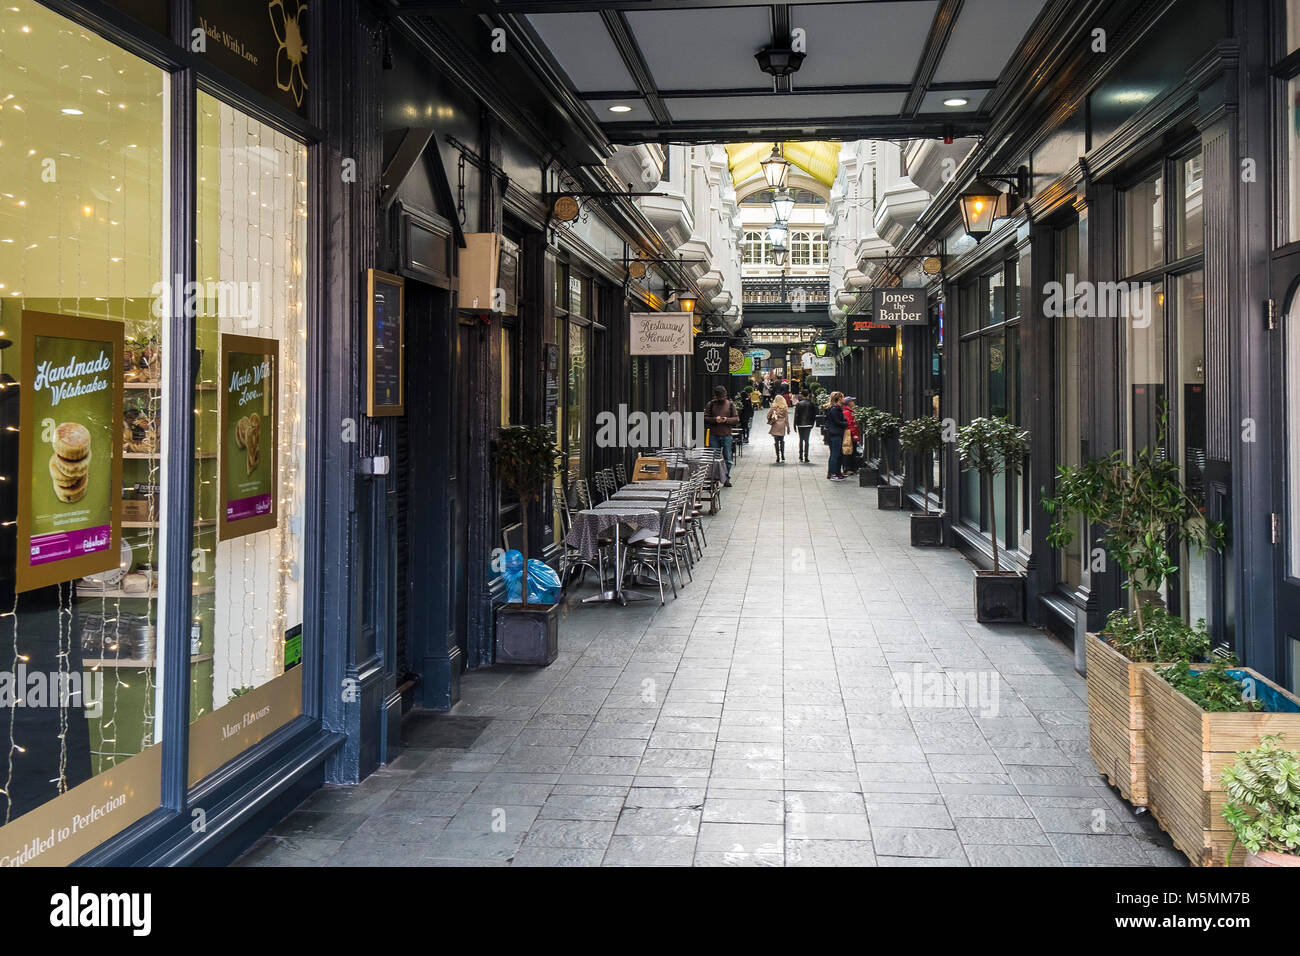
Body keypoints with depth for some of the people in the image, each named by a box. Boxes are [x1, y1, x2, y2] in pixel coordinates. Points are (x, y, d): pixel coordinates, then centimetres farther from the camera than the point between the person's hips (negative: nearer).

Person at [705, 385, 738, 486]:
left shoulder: (731, 404, 6)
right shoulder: (711, 404, 6)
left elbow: (736, 419, 4)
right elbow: (705, 418, 4)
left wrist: (727, 420, -15)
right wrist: (714, 419, -13)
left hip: (726, 435, 0)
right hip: (713, 436, 0)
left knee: (727, 458, 1)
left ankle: (727, 479, 9)